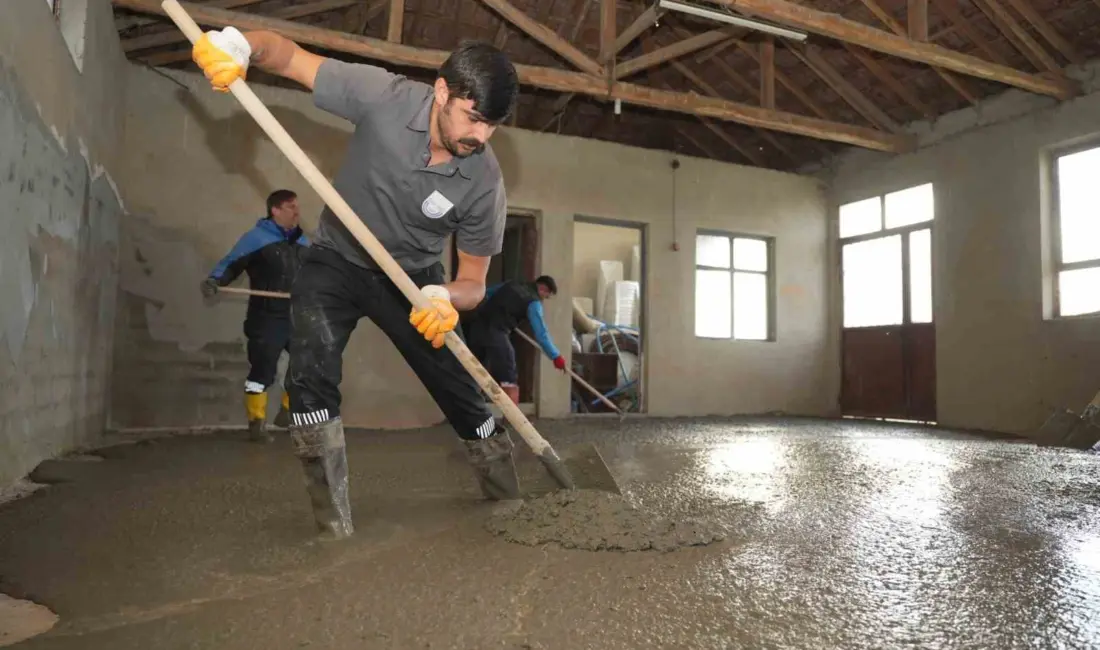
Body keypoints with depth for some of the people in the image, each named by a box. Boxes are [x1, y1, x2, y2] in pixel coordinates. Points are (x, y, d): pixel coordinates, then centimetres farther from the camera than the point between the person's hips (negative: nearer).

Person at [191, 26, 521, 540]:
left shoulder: (485, 181, -22)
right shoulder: (384, 96, -25)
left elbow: (474, 282, -15)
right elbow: (289, 55, -16)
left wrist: (446, 298, -38)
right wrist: (239, 44, -39)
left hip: (413, 278, 1)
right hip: (337, 261, 0)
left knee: (462, 393, -1)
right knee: (310, 374, -22)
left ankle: (512, 506, 22)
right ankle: (334, 530, -11)